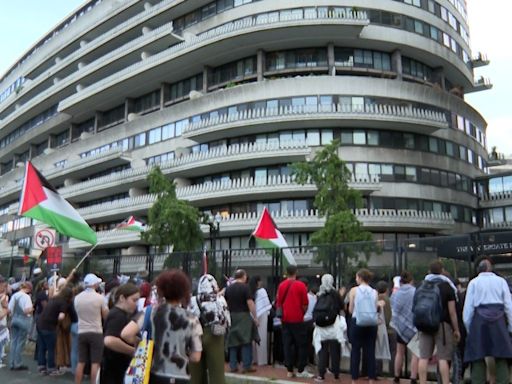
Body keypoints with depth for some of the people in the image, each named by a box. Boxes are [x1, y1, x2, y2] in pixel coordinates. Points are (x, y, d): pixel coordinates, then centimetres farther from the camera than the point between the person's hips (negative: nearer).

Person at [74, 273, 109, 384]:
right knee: (95, 363, 1)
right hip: (96, 332, -4)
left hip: (82, 332, 4)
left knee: (81, 362, 11)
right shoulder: (99, 297, -11)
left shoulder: (77, 298, 1)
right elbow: (106, 315, -2)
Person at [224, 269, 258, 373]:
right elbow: (250, 303, -14)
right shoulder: (245, 287, -9)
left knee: (233, 342, 10)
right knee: (246, 341, 0)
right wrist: (255, 317, -10)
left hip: (231, 316, 5)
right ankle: (246, 366, -1)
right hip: (243, 316, -5)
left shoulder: (228, 288, 7)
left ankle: (233, 366, 12)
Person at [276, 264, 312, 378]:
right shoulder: (301, 285, -8)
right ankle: (300, 370, 5)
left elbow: (278, 303, 8)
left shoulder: (281, 285, 2)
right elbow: (305, 304, -5)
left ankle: (290, 370, 9)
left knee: (287, 344, 7)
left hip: (285, 319, 4)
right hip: (297, 319, -4)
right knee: (301, 345, 5)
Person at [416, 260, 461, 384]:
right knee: (443, 358, -1)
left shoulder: (421, 287, 11)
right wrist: (456, 329, 2)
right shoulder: (447, 286, -1)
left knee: (424, 357, 3)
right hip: (442, 324, -3)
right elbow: (452, 312, -5)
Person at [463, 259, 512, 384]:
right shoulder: (501, 281, 10)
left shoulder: (474, 282, 7)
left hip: (479, 319, -1)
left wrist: (468, 327, 7)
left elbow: (468, 306, 2)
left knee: (477, 356, 4)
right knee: (501, 356, 6)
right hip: (498, 319, 1)